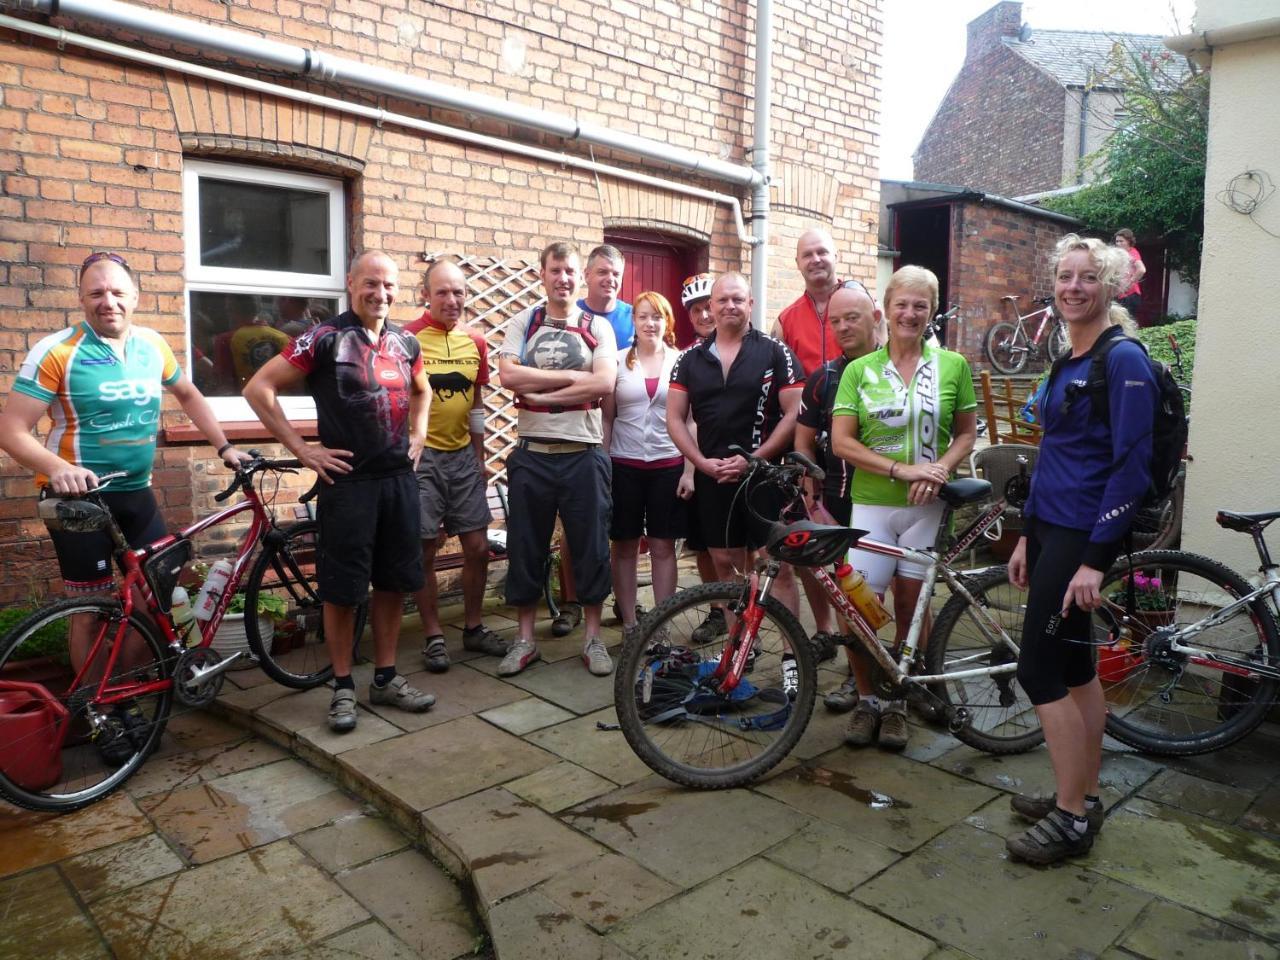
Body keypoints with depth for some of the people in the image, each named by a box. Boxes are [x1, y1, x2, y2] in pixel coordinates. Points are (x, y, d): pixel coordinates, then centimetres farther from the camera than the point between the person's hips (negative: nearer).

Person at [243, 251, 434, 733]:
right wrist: (302, 449, -10)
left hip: (399, 478, 5)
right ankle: (343, 687, 16)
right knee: (342, 588, 2)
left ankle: (386, 678, 24)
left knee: (393, 582, 11)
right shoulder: (324, 338, -8)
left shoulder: (406, 342, 8)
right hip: (348, 480, -5)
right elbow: (259, 388, -9)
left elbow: (421, 390, 28)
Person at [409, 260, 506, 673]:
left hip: (463, 456, 5)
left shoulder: (475, 341, 8)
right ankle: (433, 636, 17)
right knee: (425, 550, 3)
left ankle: (474, 627, 24)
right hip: (421, 455, -5)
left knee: (478, 547, 7)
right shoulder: (409, 339, -9)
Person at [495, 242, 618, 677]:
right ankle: (525, 639, 22)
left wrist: (539, 390, -13)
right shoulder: (522, 323, 6)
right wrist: (571, 376, -12)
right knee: (525, 548, 8)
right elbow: (508, 375, -10)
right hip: (532, 453, 1)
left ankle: (593, 637, 20)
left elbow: (604, 383, -12)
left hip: (583, 455, -1)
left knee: (591, 547, 6)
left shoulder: (597, 326, 4)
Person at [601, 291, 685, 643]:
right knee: (625, 547, 6)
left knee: (663, 548, 4)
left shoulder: (681, 362, 3)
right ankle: (629, 625, 17)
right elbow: (607, 417, 5)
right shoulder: (618, 360, 3)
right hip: (624, 465, 0)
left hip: (668, 465, 0)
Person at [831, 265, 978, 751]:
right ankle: (865, 701, 17)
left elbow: (967, 433, 9)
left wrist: (938, 469, -11)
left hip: (926, 506, 0)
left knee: (911, 604, 8)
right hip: (871, 504, 0)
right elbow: (841, 441, -4)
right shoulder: (860, 370, 3)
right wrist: (901, 469, -15)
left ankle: (897, 703, 25)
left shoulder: (952, 365, 4)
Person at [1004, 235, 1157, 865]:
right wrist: (1028, 537, 16)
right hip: (1052, 528, 9)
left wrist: (1094, 559, -21)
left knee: (1038, 671, -6)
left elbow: (1132, 466, -18)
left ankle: (1072, 819, 8)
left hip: (1083, 536, -9)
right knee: (1075, 667, 15)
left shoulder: (1124, 359, -13)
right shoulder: (1068, 363, 14)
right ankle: (1083, 797, 27)